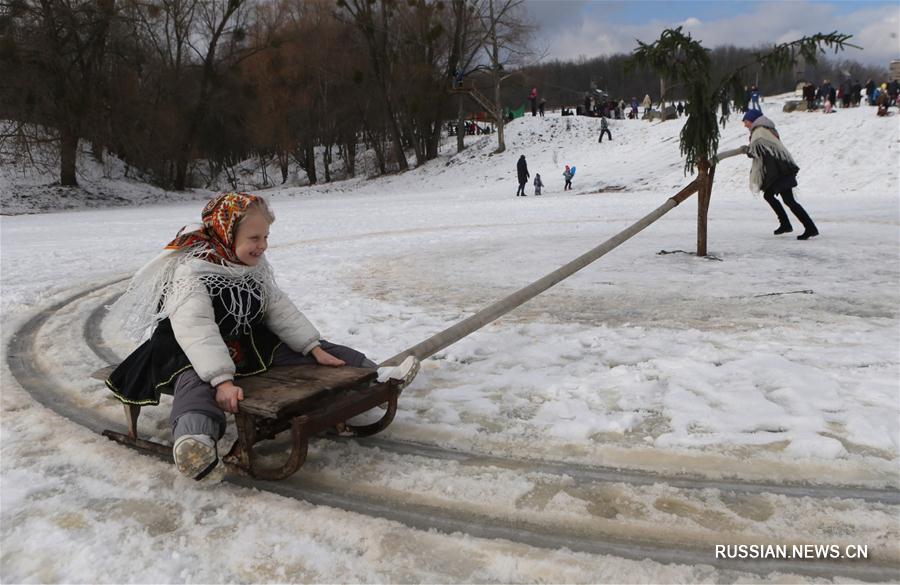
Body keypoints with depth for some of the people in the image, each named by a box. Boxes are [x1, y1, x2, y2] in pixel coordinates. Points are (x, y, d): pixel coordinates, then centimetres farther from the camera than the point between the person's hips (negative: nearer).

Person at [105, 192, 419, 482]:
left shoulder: (255, 267, 0)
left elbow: (280, 308, 5)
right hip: (188, 352, -7)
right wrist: (222, 380, -48)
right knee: (195, 380, -40)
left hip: (246, 345, 7)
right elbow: (196, 329, -36)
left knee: (302, 351, -1)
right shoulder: (190, 271, -23)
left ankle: (373, 376, 2)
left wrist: (314, 347, -3)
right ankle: (195, 438, -70)